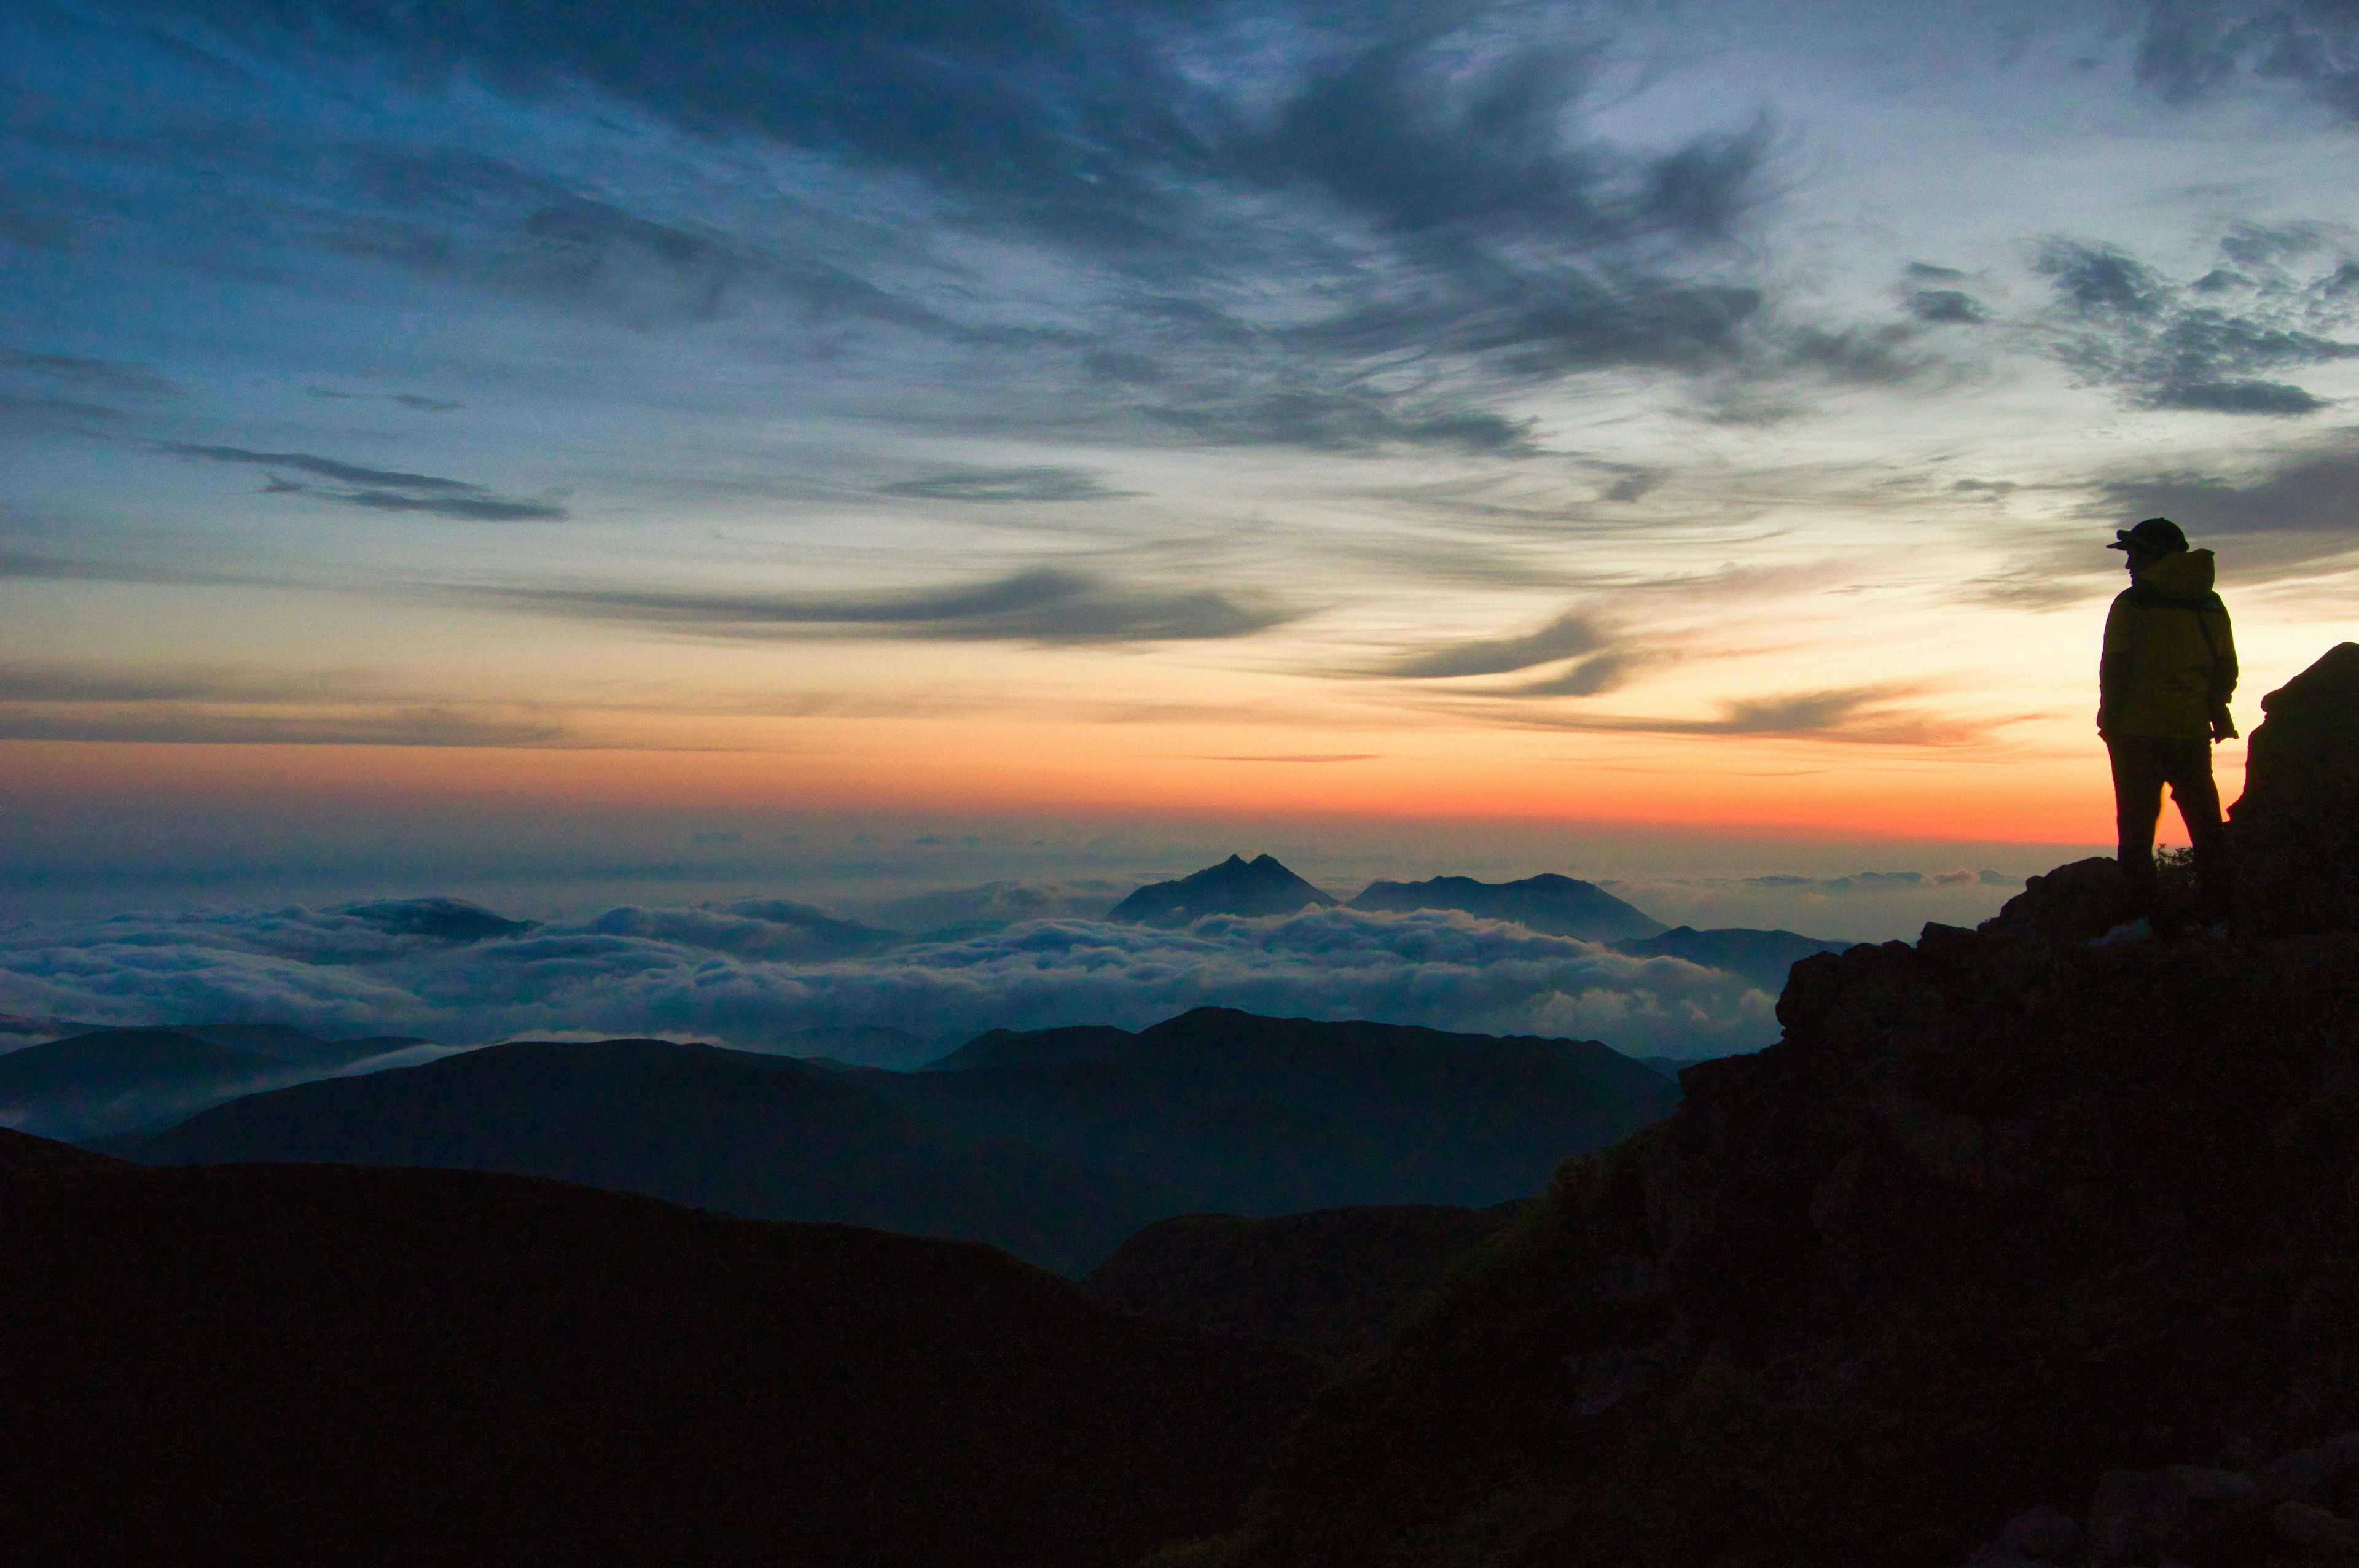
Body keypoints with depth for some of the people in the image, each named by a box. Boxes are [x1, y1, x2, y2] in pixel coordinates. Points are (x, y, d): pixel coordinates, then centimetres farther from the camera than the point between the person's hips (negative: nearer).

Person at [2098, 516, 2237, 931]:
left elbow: (2114, 670, -8)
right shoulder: (2213, 605, 11)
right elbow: (2227, 670, 13)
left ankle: (2143, 919, -10)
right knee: (2206, 826, 10)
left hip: (2139, 730, -5)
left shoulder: (2132, 603, -5)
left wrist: (2110, 723, 0)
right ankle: (2214, 918, 8)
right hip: (2193, 731, 5)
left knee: (2137, 827, -3)